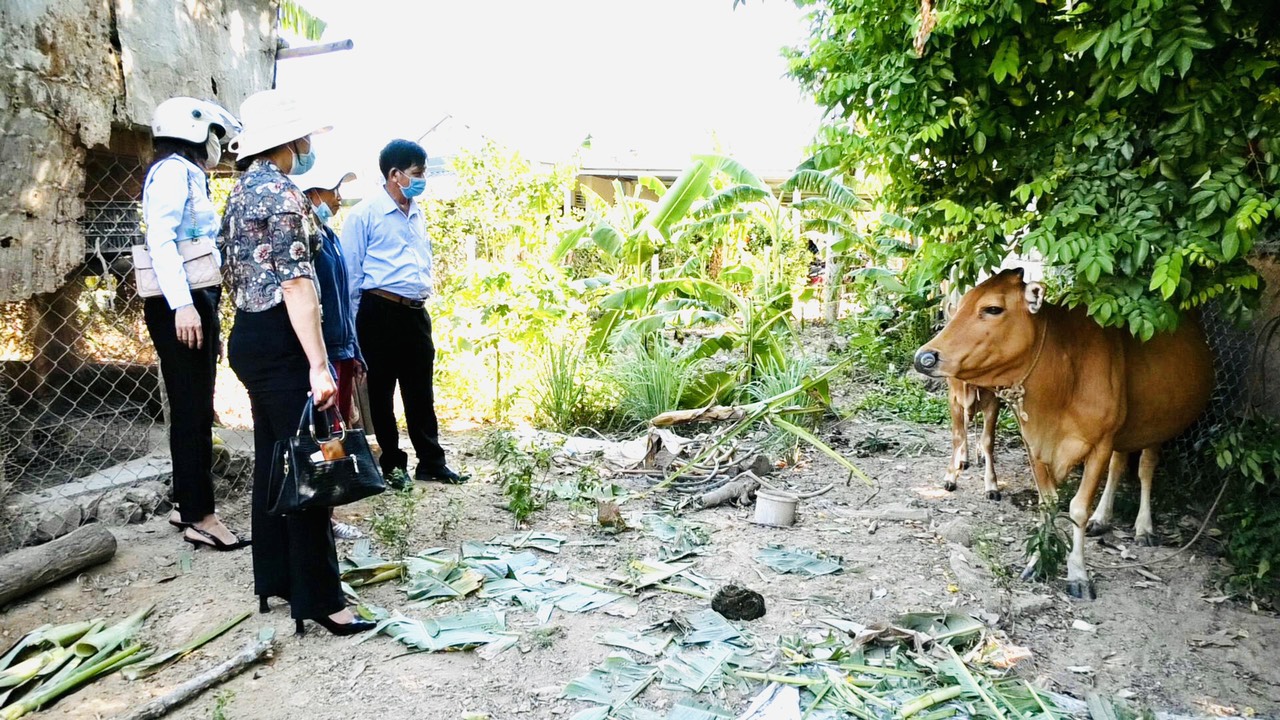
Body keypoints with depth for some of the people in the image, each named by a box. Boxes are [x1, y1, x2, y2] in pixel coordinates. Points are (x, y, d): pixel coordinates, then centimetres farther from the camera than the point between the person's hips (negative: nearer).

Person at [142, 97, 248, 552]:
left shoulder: (189, 175, 21)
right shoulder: (172, 170, -6)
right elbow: (160, 240, -18)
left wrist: (207, 313, 17)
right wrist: (182, 305, -26)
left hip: (196, 302, 9)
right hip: (181, 306, -9)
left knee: (196, 410, 12)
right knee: (192, 411, -6)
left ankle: (186, 505, 20)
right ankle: (199, 516, 0)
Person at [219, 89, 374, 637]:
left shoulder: (241, 192, 15)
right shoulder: (282, 192, -14)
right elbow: (297, 283, -22)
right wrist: (318, 365, -25)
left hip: (248, 336, 10)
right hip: (280, 341, -10)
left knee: (272, 460, 15)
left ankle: (274, 579, 25)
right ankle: (320, 600, 1)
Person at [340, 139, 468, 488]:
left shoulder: (417, 213, 13)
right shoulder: (364, 214, -8)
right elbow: (351, 272, -7)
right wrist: (353, 325, -6)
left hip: (416, 313, 6)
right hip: (380, 313, -6)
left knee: (421, 392, 11)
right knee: (381, 392, 7)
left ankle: (431, 462, 20)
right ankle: (392, 464, 19)